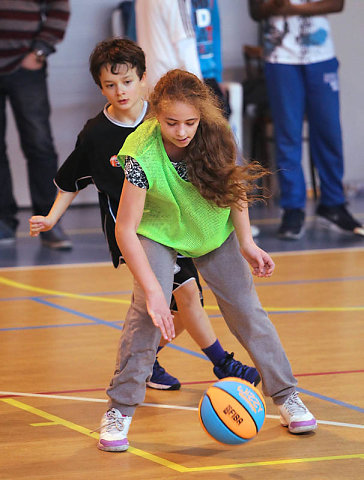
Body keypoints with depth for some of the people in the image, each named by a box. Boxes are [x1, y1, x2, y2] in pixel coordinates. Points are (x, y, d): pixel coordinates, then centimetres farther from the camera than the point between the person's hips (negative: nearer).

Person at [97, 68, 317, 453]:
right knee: (147, 311, -22)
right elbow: (125, 230, -33)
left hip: (215, 232, 3)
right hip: (159, 233, -3)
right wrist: (153, 292, -38)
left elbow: (233, 182, -5)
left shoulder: (214, 134, -26)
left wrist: (246, 242, -4)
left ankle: (286, 396, 18)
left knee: (246, 308, 4)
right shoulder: (143, 156, -35)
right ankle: (119, 410, -12)